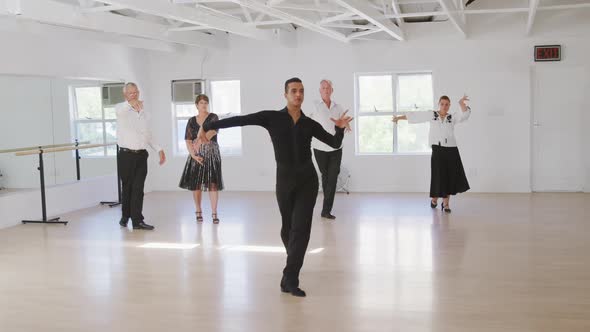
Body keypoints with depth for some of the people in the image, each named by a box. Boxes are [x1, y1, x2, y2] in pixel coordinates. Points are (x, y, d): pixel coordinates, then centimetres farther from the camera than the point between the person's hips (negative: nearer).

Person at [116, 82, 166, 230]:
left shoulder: (144, 113, 15)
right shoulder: (122, 109, -3)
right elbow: (119, 110, -31)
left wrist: (159, 149, 14)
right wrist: (130, 103, -53)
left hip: (141, 155, 4)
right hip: (126, 155, -3)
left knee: (138, 189, -1)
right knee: (127, 187, 7)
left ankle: (137, 220, -1)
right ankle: (125, 215, 27)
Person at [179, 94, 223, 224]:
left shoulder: (213, 117, 1)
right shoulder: (191, 121, 10)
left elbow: (212, 132, -18)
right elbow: (188, 141, 4)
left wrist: (200, 141, -35)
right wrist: (194, 155, -11)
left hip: (211, 154, -2)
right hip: (196, 155, 3)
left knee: (213, 183, -8)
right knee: (195, 183, 2)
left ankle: (214, 213, -5)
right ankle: (198, 212, 16)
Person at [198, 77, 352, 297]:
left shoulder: (309, 124, 6)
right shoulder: (272, 117, -1)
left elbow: (335, 143, 11)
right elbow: (240, 120, -8)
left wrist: (340, 128, -10)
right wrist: (207, 126, -12)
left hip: (307, 179, 1)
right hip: (285, 179, -1)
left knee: (301, 228, -9)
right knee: (288, 227, 12)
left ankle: (290, 278, -9)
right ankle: (292, 270, 40)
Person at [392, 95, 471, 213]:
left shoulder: (453, 117, 7)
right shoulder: (431, 115, 5)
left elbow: (465, 114, -9)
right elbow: (414, 116, 8)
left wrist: (462, 103, -27)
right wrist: (399, 117, 11)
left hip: (451, 150, 2)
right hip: (438, 150, -2)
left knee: (451, 177, 3)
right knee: (438, 176, -2)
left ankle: (446, 203, 18)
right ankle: (434, 199, 26)